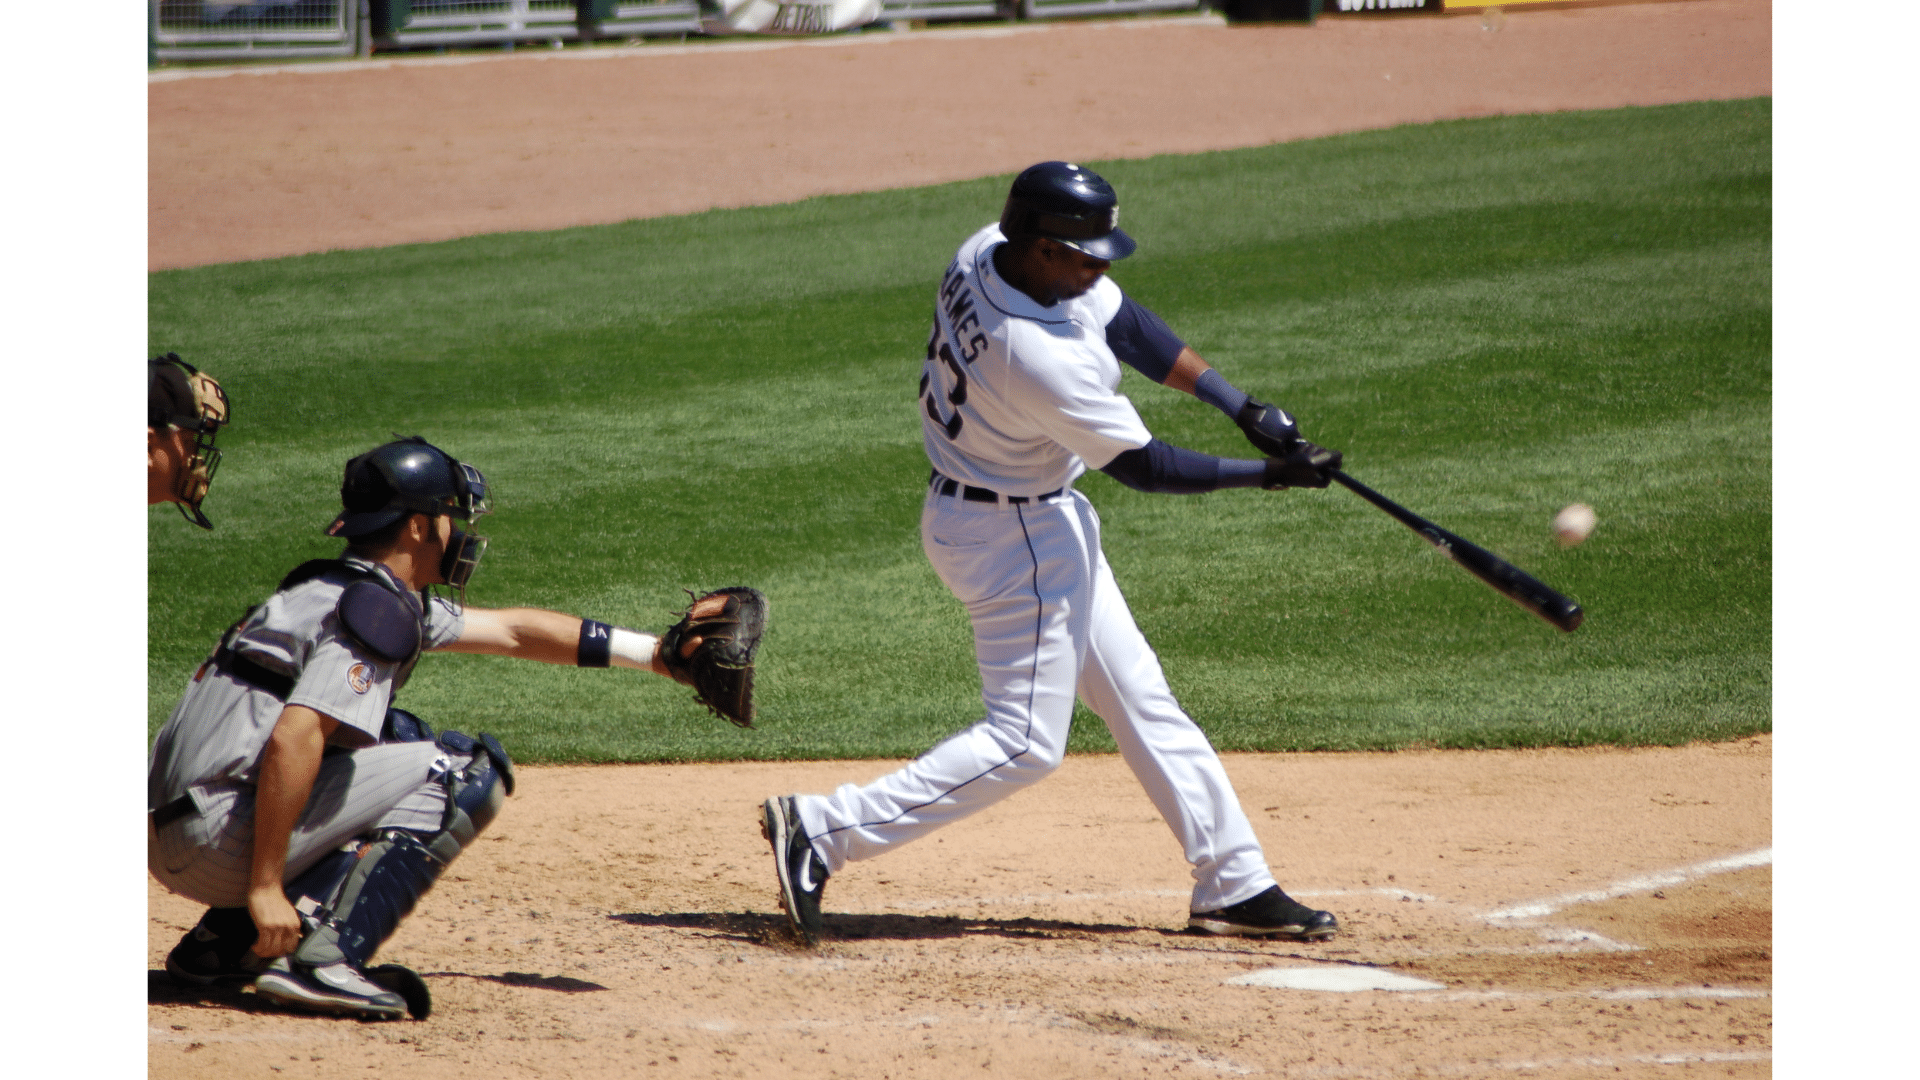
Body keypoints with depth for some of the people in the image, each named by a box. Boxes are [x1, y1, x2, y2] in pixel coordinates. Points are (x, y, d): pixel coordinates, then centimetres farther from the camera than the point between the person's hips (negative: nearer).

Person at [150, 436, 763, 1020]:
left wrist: (659, 652, 32)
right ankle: (323, 957, -18)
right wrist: (265, 887, -24)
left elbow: (510, 631, 30)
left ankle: (224, 942, 14)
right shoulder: (377, 607, -10)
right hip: (218, 837, -9)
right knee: (468, 769, -5)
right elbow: (292, 739, -24)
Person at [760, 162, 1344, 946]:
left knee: (1142, 704, 15)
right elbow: (1142, 466, -21)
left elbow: (1123, 324, 2)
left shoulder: (983, 255, -9)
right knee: (1025, 742, -4)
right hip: (1015, 538, -10)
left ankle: (1235, 885, 23)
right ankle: (823, 832, -3)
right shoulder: (1038, 356, -33)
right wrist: (1270, 475, -13)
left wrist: (1243, 407, -2)